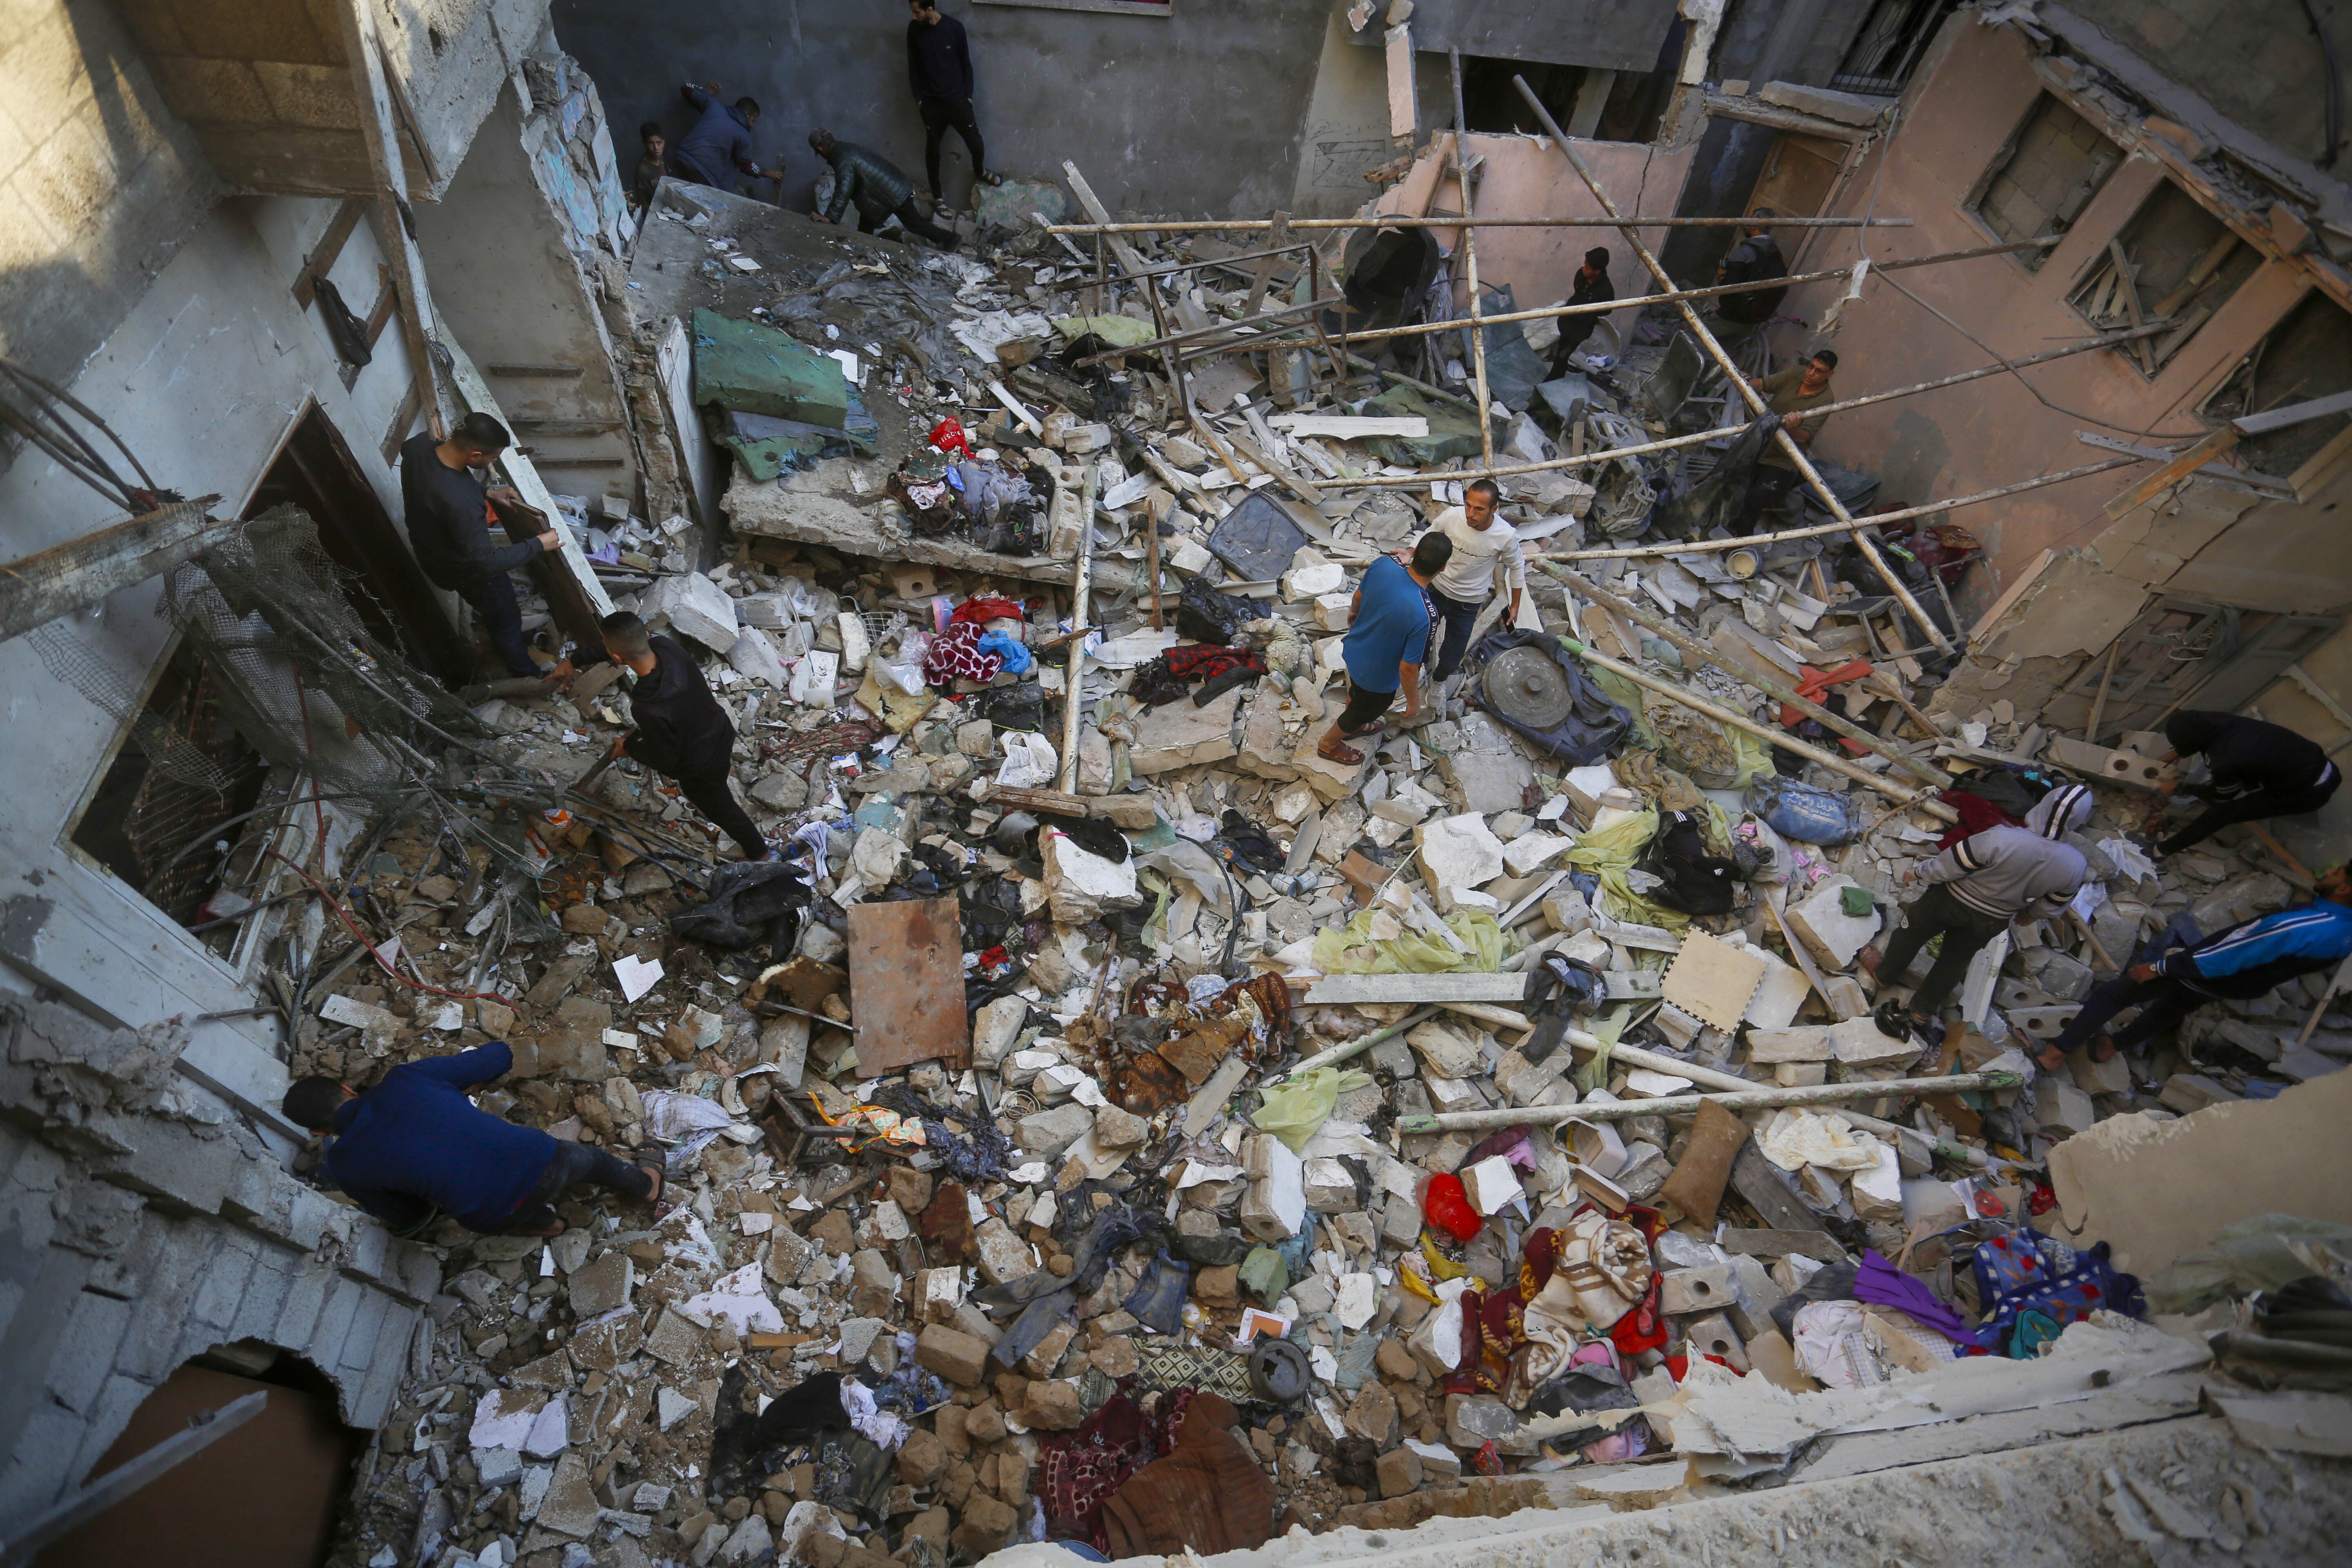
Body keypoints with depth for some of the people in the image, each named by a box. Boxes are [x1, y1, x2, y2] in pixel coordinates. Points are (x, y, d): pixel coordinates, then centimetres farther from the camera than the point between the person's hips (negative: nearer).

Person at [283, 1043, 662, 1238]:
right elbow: (499, 1058, 8)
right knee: (586, 1158, 36)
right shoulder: (405, 1079, -1)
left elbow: (409, 1220, 15)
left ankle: (546, 1224, 66)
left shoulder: (345, 1166, 1)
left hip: (495, 1217, -1)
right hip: (541, 1163, 1)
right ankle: (646, 1186, 63)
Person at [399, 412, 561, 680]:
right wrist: (539, 545, -28)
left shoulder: (418, 444, -21)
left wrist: (486, 491, -4)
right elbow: (486, 563, -36)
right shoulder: (461, 502, -45)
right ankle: (526, 675, 44)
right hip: (466, 571, -7)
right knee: (507, 622, 20)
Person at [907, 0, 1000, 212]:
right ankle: (937, 196, 22)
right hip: (930, 102, 1)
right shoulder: (914, 29, -4)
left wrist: (968, 95, 1)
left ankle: (980, 173, 35)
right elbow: (913, 67, 4)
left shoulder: (954, 28, -10)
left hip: (957, 99, -1)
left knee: (976, 144, 2)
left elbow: (966, 64, 1)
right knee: (932, 149, 7)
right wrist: (918, 98, 2)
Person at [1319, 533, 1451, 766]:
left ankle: (1353, 725, 66)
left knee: (1357, 690, 36)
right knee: (1365, 710, 27)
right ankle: (1329, 744, 53)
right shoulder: (1423, 616, -41)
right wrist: (1414, 702, -10)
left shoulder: (1384, 564, -26)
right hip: (1378, 677, -5)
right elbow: (1408, 668, -29)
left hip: (1354, 650, 5)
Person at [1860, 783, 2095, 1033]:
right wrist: (2027, 914, 17)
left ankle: (1883, 972, 49)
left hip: (1949, 901, -3)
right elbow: (2050, 909, -5)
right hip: (1990, 923, 4)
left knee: (1911, 935, 26)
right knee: (1956, 960, 27)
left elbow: (1944, 868, -24)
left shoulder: (1998, 839, -37)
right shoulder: (2076, 866, -23)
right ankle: (1923, 1010, 45)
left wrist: (1917, 873, -4)